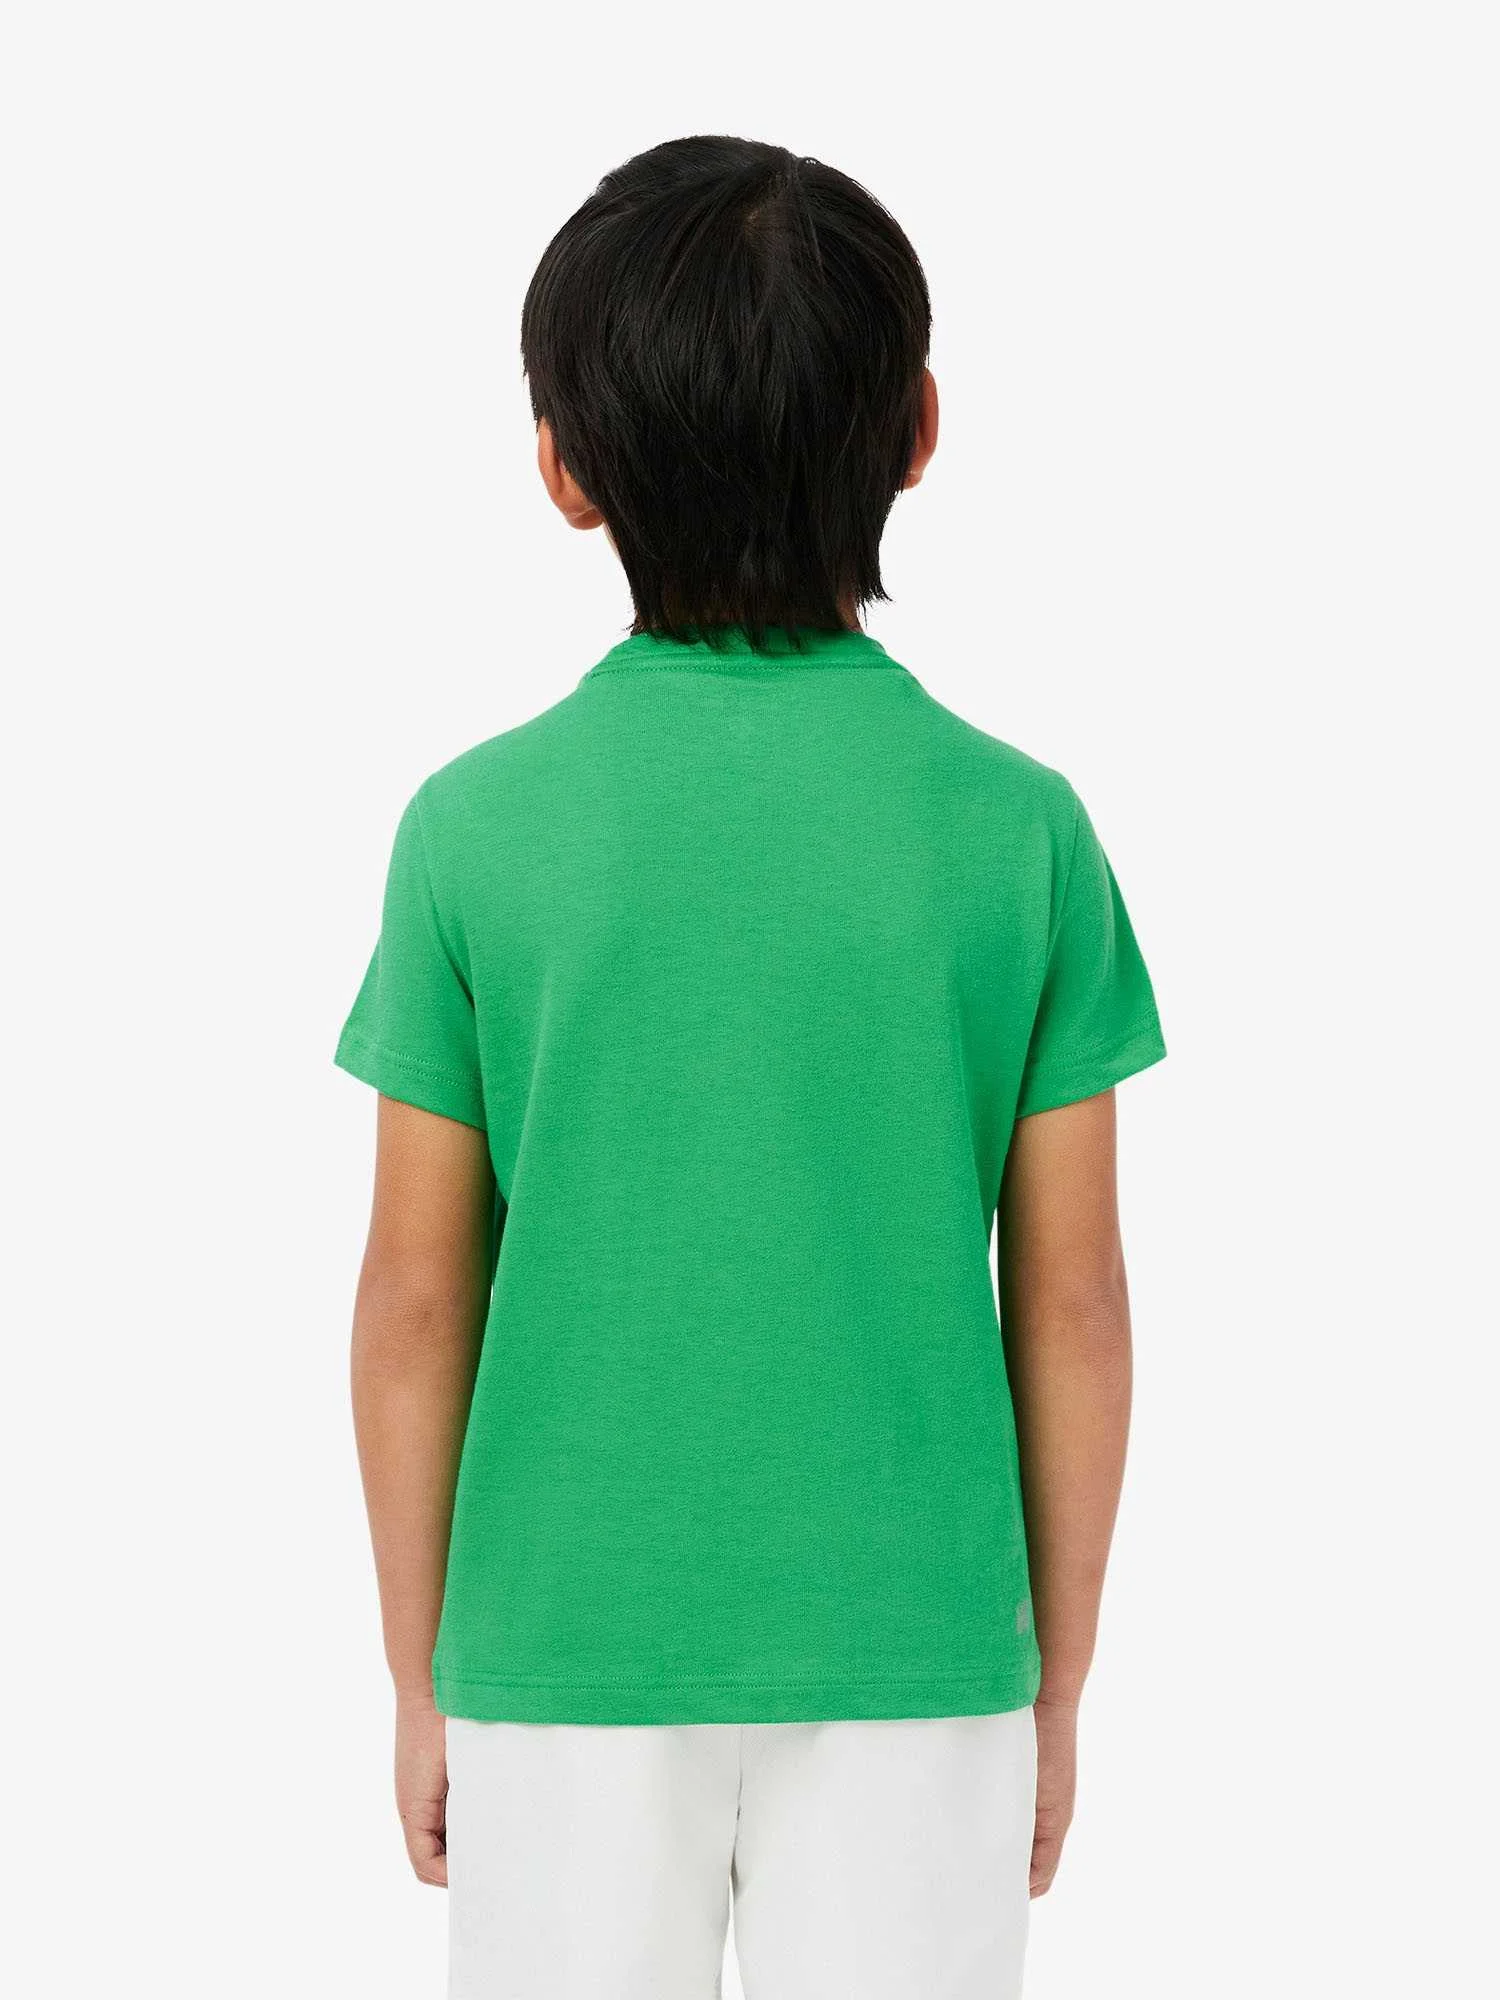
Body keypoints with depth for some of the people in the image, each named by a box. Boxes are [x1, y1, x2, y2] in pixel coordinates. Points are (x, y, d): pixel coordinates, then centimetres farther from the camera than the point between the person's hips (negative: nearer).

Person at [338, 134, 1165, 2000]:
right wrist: (1055, 1682, 9)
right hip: (914, 1662, 0)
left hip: (565, 1658, 0)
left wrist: (418, 1674, 9)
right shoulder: (1016, 829, -8)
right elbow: (1069, 1306, -3)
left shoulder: (478, 828, -9)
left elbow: (417, 1301, -4)